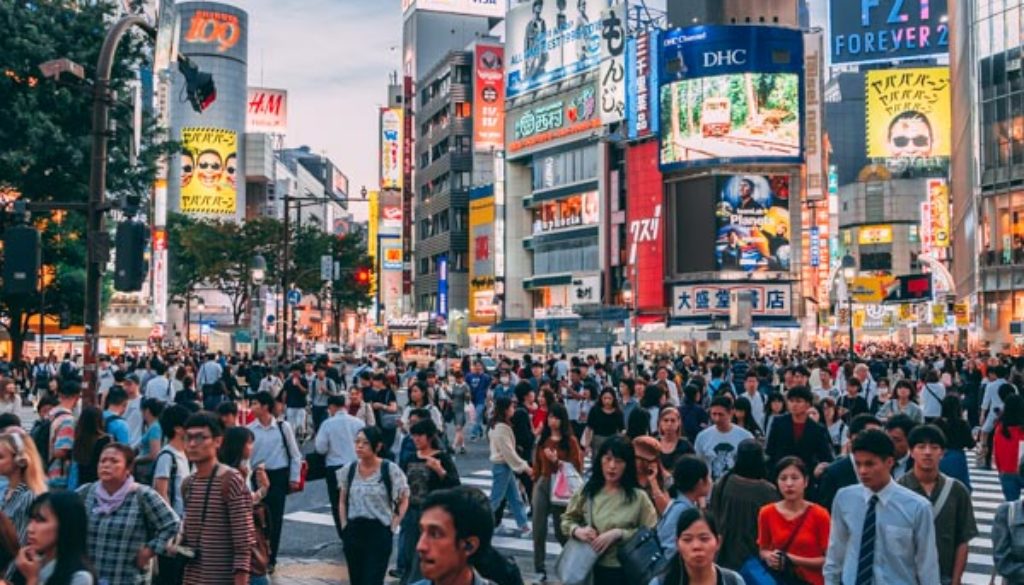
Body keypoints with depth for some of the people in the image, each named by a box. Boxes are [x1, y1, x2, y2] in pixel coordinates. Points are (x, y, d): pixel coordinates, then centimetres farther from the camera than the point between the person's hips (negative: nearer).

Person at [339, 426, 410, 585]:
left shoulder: (390, 470, -10)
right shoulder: (349, 469, 2)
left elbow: (403, 501, 1)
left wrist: (393, 527, -6)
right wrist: (344, 526, 5)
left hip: (379, 532, -4)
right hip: (353, 532, 4)